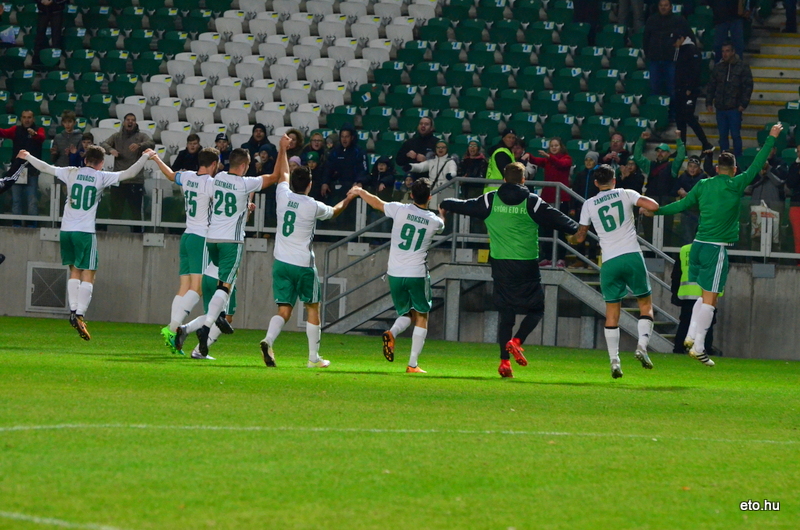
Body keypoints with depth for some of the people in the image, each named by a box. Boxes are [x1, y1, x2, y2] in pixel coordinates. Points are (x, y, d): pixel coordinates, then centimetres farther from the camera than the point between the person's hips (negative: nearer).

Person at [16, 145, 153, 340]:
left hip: (66, 230, 4)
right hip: (85, 231, -4)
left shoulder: (71, 173, 6)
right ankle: (80, 315, -12)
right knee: (88, 276, -1)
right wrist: (145, 157, 12)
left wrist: (27, 157, 31)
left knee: (75, 271, 17)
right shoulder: (101, 177, -1)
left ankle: (73, 310, 8)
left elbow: (45, 167, 15)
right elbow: (129, 173, -1)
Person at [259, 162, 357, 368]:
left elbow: (282, 175, 20)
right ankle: (314, 358, 17)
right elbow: (335, 211, 12)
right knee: (313, 309, 13)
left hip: (281, 263, 3)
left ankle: (268, 340, -25)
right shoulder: (313, 206, -10)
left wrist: (283, 148, 35)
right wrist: (348, 198, 33)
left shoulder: (283, 197, -1)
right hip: (303, 264, -3)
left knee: (284, 310, 4)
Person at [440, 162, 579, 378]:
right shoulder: (532, 202, -1)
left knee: (506, 313, 9)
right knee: (536, 309, 8)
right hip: (527, 265, -3)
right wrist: (579, 230, 20)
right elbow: (558, 220, 3)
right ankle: (516, 341, -16)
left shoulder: (490, 200, 5)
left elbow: (465, 206, 19)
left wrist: (445, 204, 39)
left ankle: (505, 360, 1)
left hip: (500, 264, 3)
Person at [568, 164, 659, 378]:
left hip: (609, 262, 1)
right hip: (632, 256, -1)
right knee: (645, 304, 10)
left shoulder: (589, 205, 9)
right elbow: (653, 206, -7)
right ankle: (642, 346, -10)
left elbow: (580, 238, 15)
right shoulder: (626, 195, 4)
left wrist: (572, 236, 38)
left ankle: (614, 360, -2)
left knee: (612, 311, 6)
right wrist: (642, 205, 15)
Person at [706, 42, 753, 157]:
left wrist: (743, 104, -12)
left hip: (734, 108, -4)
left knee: (735, 135, -2)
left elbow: (748, 87, -6)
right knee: (722, 135, 9)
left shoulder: (742, 67, -4)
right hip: (721, 108, 4)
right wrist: (709, 102, 6)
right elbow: (711, 86, 13)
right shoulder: (718, 67, 8)